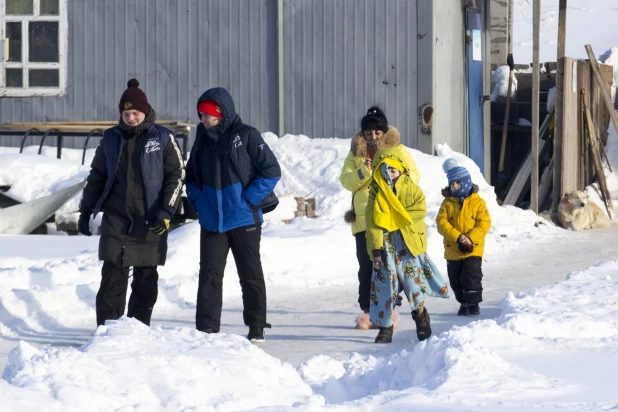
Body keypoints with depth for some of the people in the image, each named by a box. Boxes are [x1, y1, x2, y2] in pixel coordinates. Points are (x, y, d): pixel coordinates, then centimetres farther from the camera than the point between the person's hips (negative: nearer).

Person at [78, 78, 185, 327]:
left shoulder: (162, 139, 0)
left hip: (150, 222, -1)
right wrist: (86, 211, 12)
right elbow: (96, 177, 15)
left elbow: (176, 176, 1)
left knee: (146, 278, 4)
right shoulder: (111, 139, 7)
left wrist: (166, 211, -9)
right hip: (116, 219, 1)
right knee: (113, 275, -7)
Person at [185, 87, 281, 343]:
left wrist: (248, 200, -14)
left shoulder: (246, 136, -9)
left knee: (251, 275, 6)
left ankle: (256, 328, 14)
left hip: (244, 220, -4)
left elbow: (271, 171, -10)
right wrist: (196, 200, 5)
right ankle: (206, 328, 2)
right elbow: (191, 175, 22)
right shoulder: (203, 139, 8)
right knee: (209, 275, 1)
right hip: (211, 223, 5)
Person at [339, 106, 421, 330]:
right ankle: (367, 310, 6)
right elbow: (346, 181, 1)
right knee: (366, 267, 1)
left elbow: (414, 176, 1)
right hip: (364, 218, 2)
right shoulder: (355, 152, 11)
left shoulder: (398, 150, 7)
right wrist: (363, 171, -17)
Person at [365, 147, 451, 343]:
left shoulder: (410, 187, 4)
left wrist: (399, 216, -16)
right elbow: (373, 222, -4)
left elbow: (421, 209, -9)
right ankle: (385, 327, 5)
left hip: (409, 241, 0)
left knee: (413, 277, 0)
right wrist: (376, 248, -13)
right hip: (385, 243, 0)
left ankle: (420, 315, 23)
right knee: (385, 282, -2)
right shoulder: (376, 192, 2)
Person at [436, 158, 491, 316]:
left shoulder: (478, 202, -3)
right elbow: (442, 223, -8)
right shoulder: (448, 203, 2)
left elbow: (484, 223, -10)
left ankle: (473, 304, 7)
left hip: (473, 250, -3)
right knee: (456, 279, 10)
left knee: (471, 278, -5)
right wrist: (458, 237, -21)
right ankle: (463, 303, 24)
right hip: (452, 250, 3)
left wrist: (470, 239, -22)